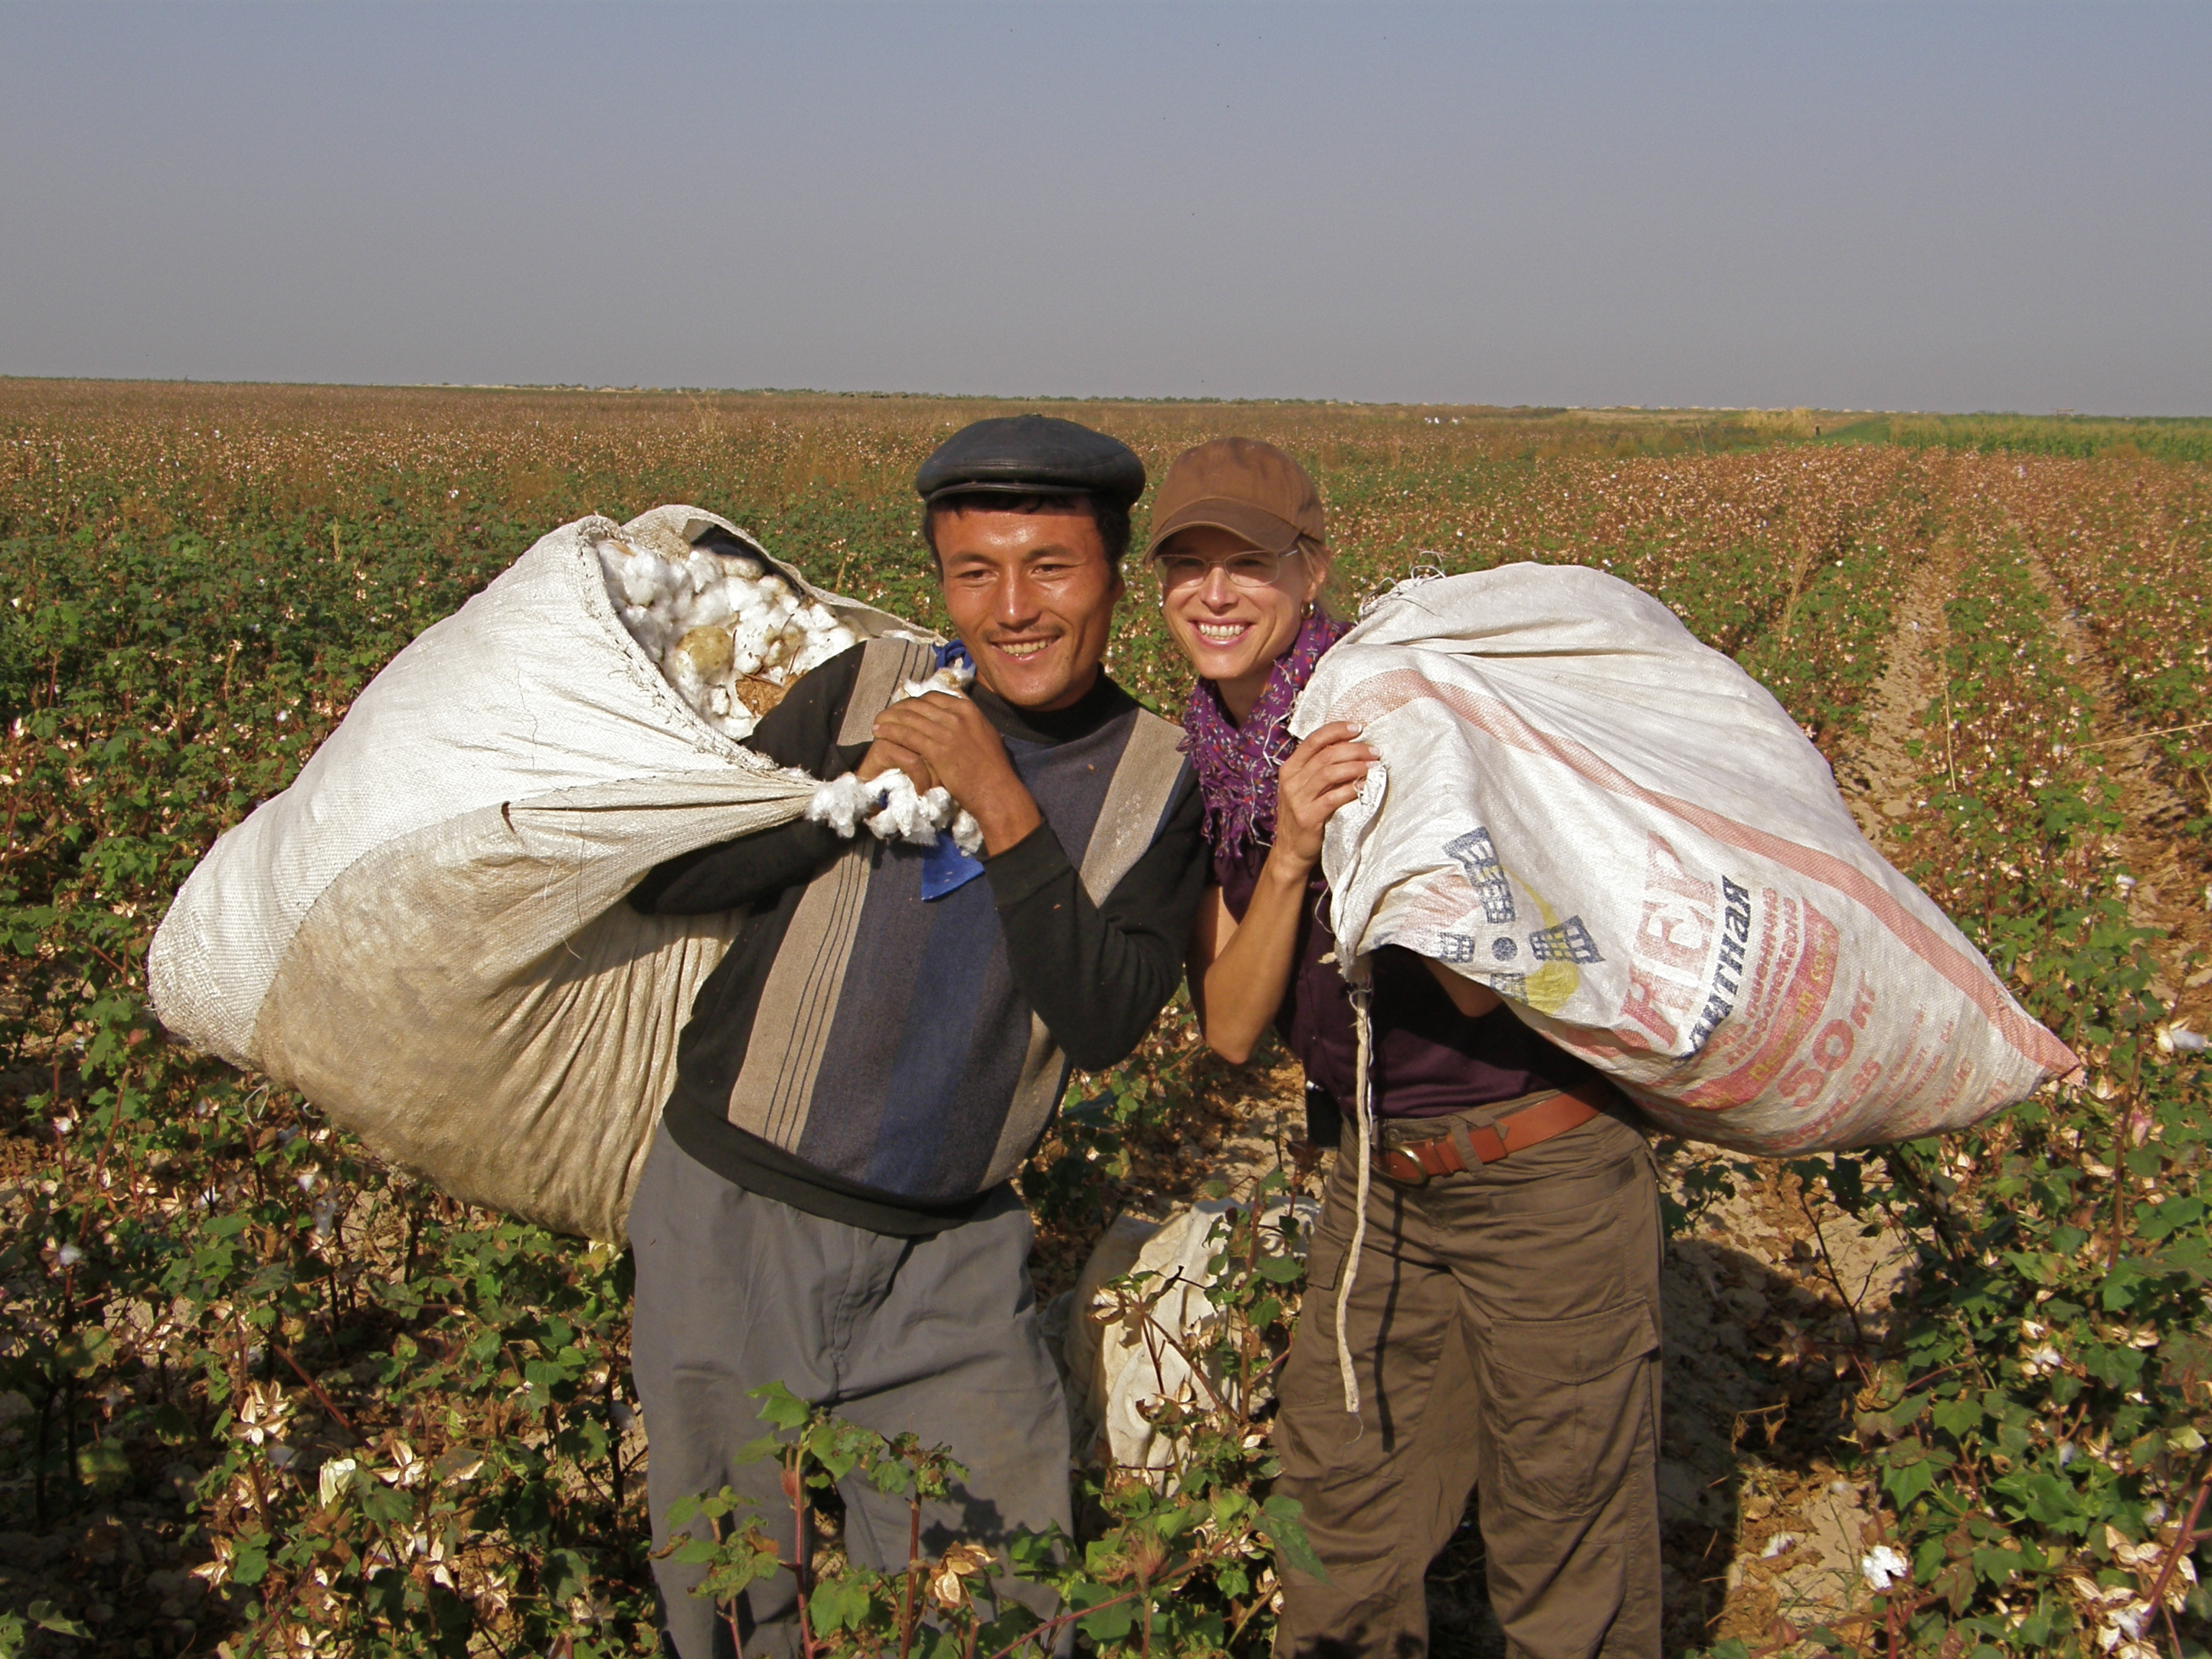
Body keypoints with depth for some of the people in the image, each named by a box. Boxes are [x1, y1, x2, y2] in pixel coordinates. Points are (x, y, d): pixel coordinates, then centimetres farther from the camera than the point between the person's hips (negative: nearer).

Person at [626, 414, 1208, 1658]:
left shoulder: (1155, 784, -3)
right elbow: (667, 879, -4)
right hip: (737, 1219, 0)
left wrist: (1004, 808, -21)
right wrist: (856, 791, -17)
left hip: (950, 1255, 1)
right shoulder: (865, 693, -6)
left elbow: (1104, 1024, -14)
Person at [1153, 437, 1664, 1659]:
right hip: (1379, 1180, 6)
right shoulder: (1204, 771, 2)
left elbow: (1481, 984, -19)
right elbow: (1229, 1029, -7)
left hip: (1542, 1175, -6)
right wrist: (1287, 855, -21)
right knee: (1336, 1541, 17)